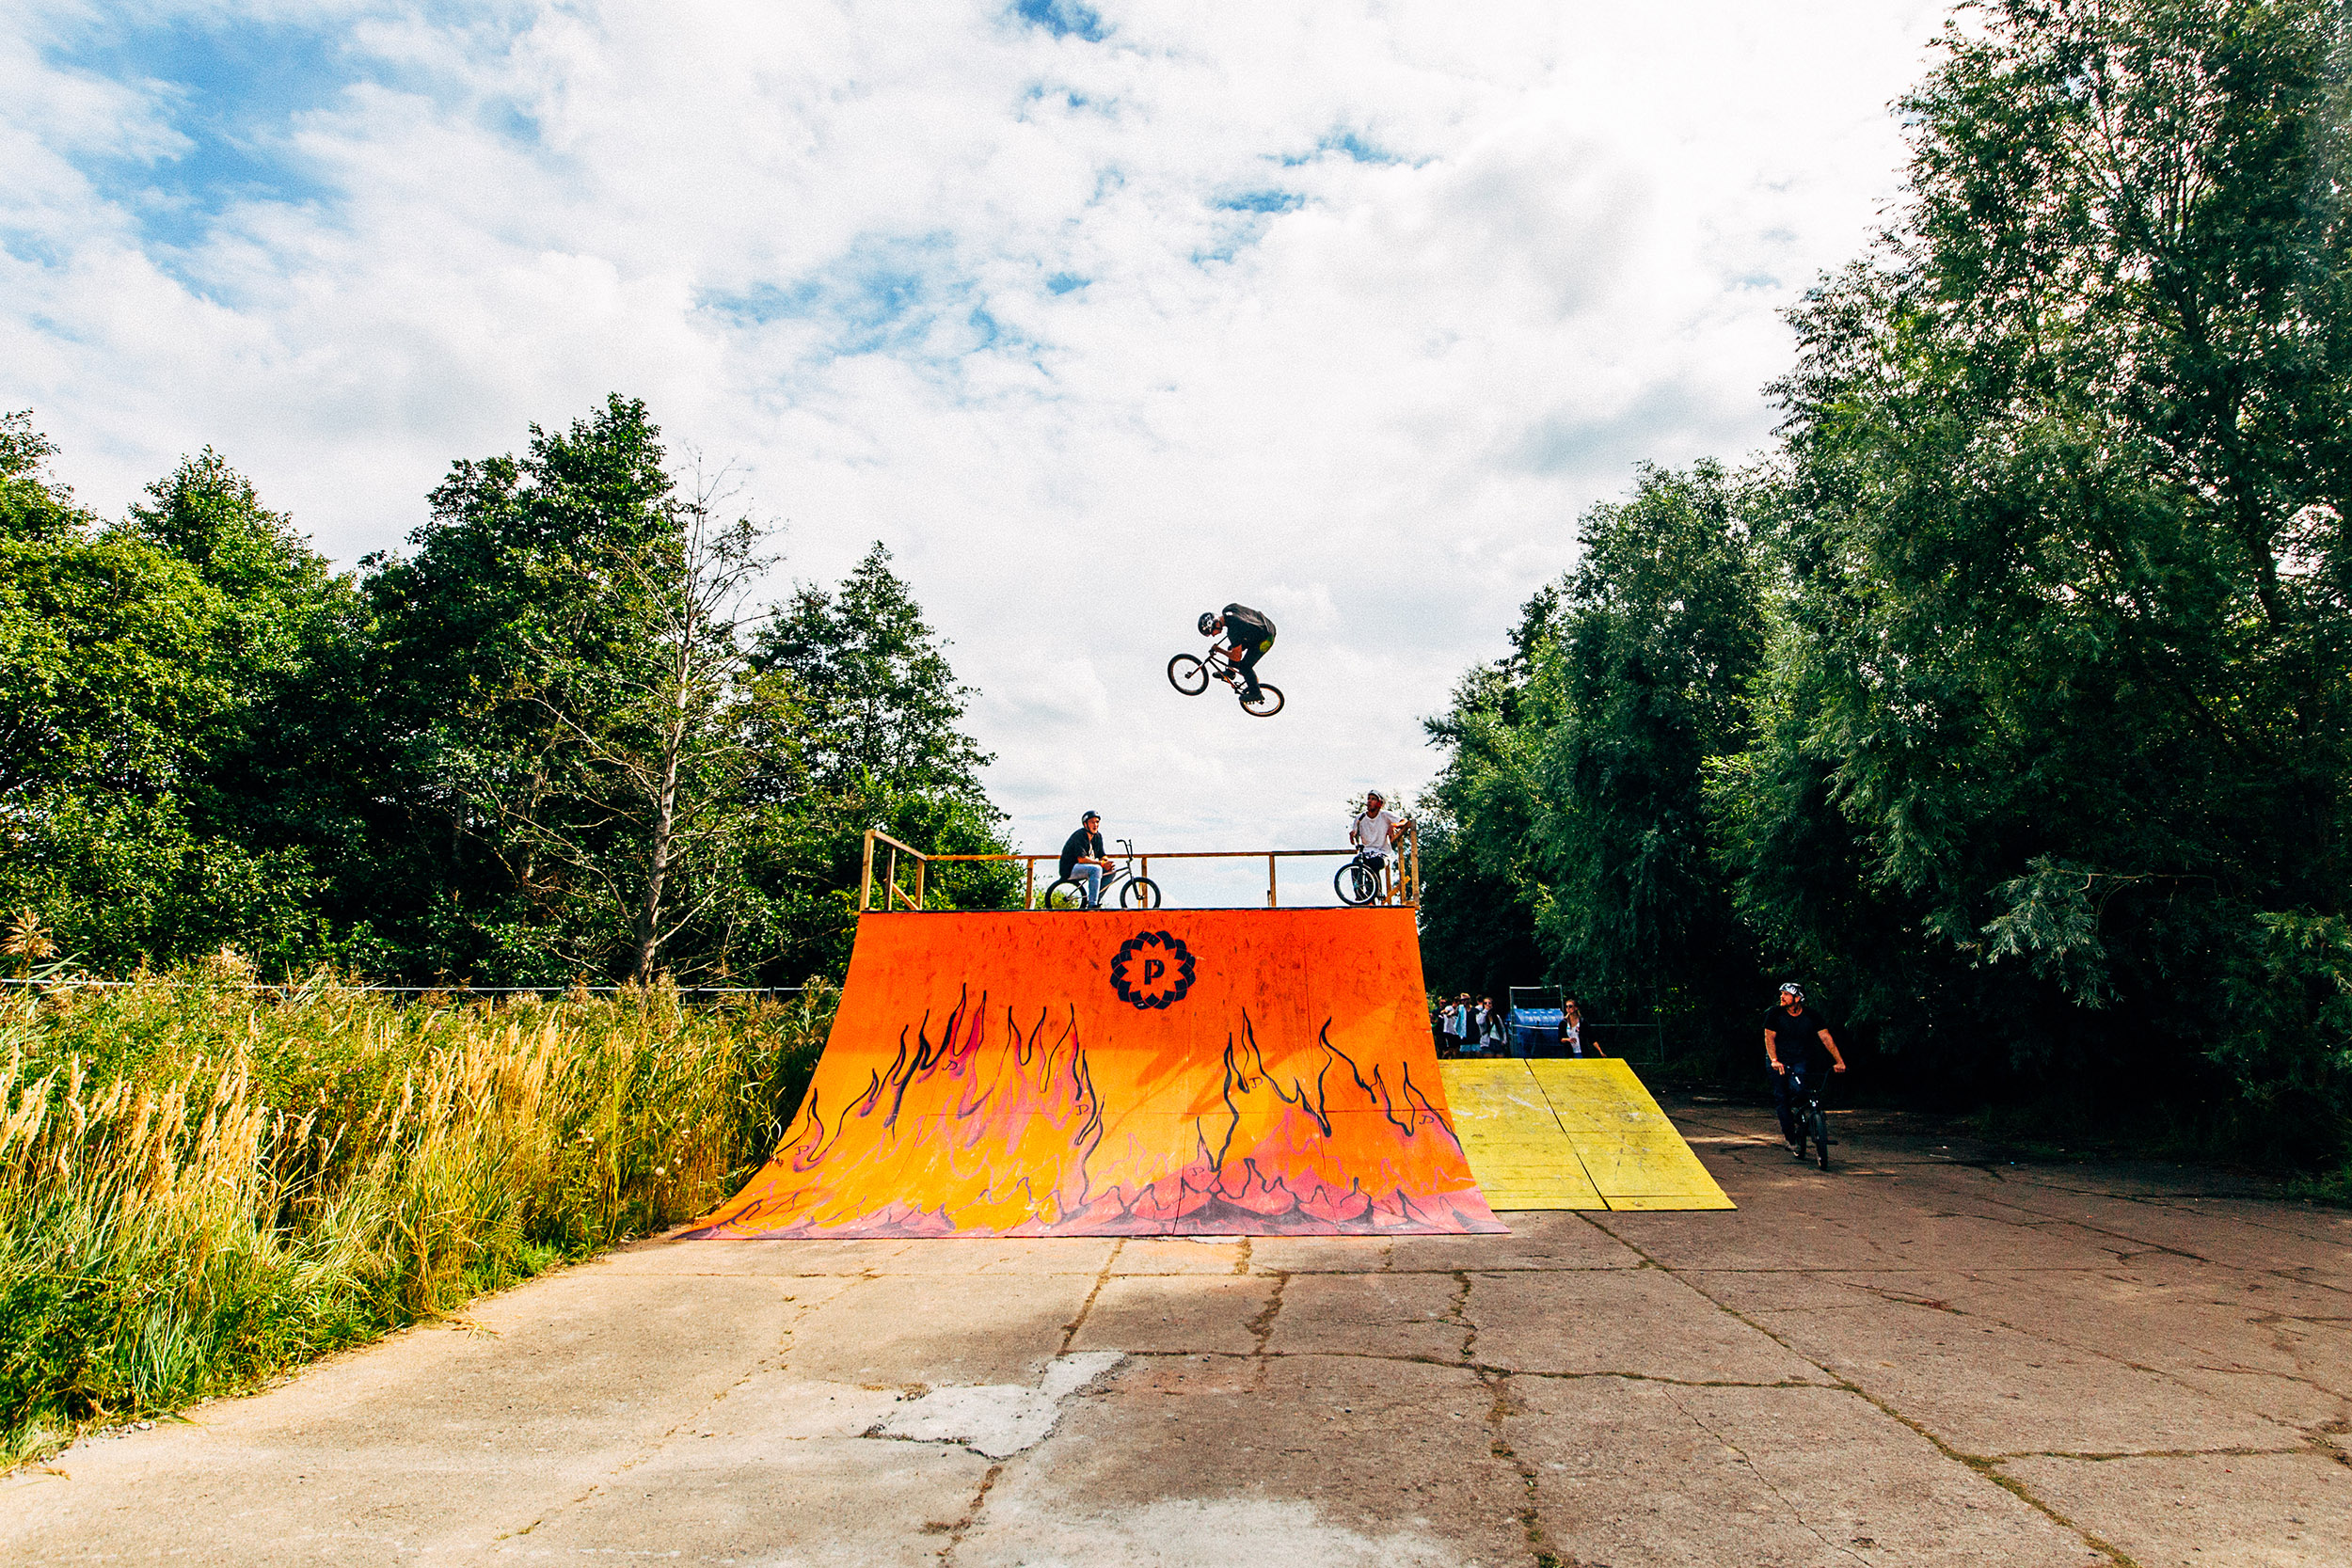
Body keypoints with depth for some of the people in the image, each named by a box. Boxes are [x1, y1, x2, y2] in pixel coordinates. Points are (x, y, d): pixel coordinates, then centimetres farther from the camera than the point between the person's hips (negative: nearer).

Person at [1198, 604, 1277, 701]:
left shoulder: (1233, 631, -35)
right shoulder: (1227, 609, -13)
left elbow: (1237, 657, -24)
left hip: (1265, 639, -9)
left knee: (1245, 666, -1)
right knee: (1233, 648, 13)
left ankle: (1255, 693, 16)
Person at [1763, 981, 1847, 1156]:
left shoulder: (1812, 1016, -6)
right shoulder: (1775, 1014, -9)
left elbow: (1826, 1038, -9)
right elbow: (1769, 1038, -11)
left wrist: (1839, 1061, -18)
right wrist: (1774, 1060, -25)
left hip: (1800, 1060, 0)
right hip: (1779, 1060, 0)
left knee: (1797, 1088, -27)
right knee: (1780, 1096, -11)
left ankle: (1792, 1108, 9)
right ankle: (1791, 1138, -3)